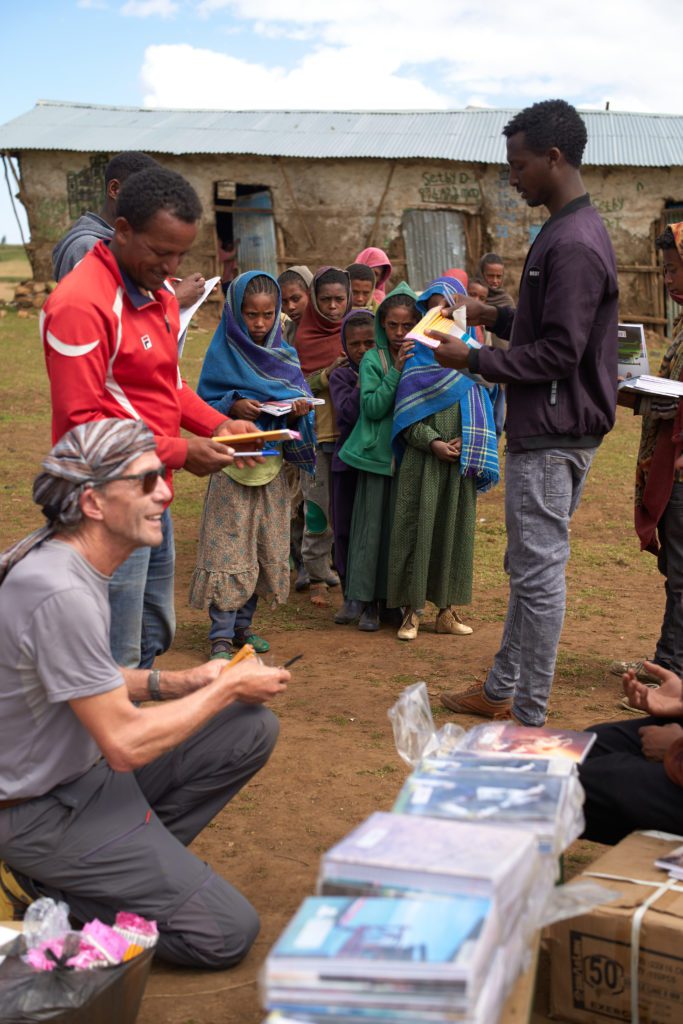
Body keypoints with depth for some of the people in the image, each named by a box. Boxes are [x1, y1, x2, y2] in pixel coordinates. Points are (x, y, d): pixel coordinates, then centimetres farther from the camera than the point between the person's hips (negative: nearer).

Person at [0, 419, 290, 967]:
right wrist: (227, 688, -13)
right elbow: (126, 746, -26)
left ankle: (139, 856, 7)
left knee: (254, 727, 2)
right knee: (228, 932, -9)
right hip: (47, 811, -9)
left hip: (89, 769, 9)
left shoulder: (64, 557, 2)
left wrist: (176, 683, 1)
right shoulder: (61, 593, -30)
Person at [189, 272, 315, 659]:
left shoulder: (284, 353, 8)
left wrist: (301, 409, -13)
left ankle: (243, 624, 23)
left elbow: (301, 398, 10)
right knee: (228, 548, -3)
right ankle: (221, 633, 4)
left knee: (267, 548, 9)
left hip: (273, 463, 5)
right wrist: (233, 407, -22)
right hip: (233, 464, -4)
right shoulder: (223, 354, -4)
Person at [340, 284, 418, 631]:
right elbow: (373, 407, -11)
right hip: (379, 455, -2)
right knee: (374, 526, 1)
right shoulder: (373, 360, -1)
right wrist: (397, 371, -17)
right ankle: (370, 602, 10)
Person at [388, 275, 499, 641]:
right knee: (417, 528, -2)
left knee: (456, 528, 5)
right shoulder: (418, 355, 2)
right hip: (422, 460, -2)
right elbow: (405, 413, -3)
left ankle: (447, 608, 14)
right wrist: (433, 442, -14)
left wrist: (469, 444, -9)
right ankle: (412, 609, 5)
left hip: (462, 458, 2)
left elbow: (484, 402, 6)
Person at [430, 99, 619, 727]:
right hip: (543, 429, 11)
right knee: (528, 568, 17)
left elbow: (558, 353, -21)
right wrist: (495, 316, 10)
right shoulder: (568, 232, 14)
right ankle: (502, 691, 30)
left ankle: (529, 717, 8)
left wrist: (473, 360, -15)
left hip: (552, 436, -11)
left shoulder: (574, 244, -19)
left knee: (539, 574, -3)